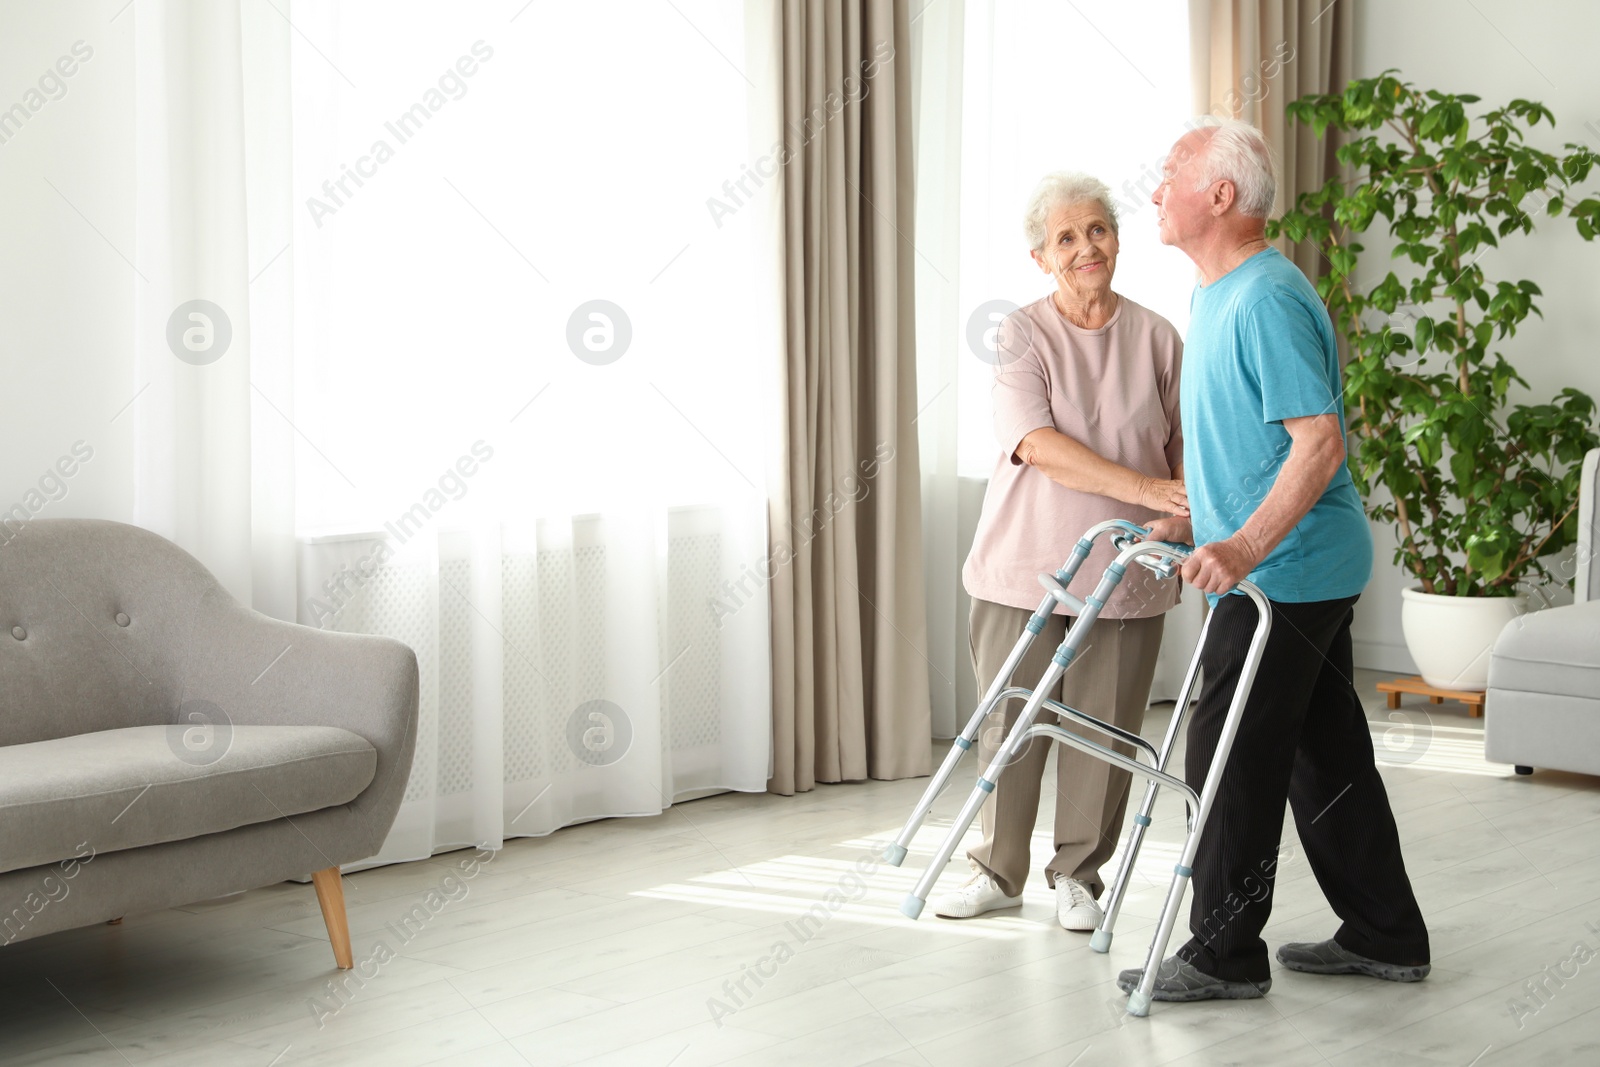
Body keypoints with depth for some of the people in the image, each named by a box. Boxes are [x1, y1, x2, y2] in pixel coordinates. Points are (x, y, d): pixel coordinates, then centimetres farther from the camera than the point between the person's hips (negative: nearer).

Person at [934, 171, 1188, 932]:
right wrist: (1142, 488, -27)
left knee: (1104, 730, 5)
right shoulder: (1022, 335, -3)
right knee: (1009, 724, 5)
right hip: (1025, 563, -1)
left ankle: (1077, 875, 22)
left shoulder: (1156, 338, 5)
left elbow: (1186, 447, 13)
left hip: (1125, 572, 2)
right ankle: (998, 870, 22)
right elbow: (1036, 443, -17)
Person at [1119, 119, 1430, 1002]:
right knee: (1326, 755, 14)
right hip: (1305, 568, 10)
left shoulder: (1267, 299, -18)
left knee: (1231, 761, -4)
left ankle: (1224, 956, 4)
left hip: (1283, 572, -10)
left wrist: (1246, 546, -31)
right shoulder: (1216, 296, 15)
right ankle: (1385, 937, 22)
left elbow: (1319, 442, -25)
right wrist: (1192, 521, 19)